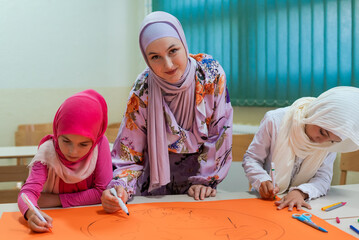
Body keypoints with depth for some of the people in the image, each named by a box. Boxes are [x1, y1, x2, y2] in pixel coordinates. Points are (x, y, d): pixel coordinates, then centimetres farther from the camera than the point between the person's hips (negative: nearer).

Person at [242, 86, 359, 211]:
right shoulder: (275, 120, -15)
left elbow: (323, 178, -10)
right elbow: (251, 158, -7)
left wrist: (301, 192, -31)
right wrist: (262, 181, -27)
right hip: (267, 199, -2)